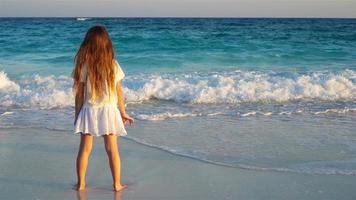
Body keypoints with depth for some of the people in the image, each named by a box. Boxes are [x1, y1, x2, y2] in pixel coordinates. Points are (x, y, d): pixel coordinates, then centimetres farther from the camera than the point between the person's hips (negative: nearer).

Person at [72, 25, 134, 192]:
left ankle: (81, 183, 18)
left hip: (88, 111, 0)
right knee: (112, 149, 9)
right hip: (108, 111, 0)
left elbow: (79, 93, -5)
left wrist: (77, 115, 7)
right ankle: (117, 184, 15)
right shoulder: (112, 64, -6)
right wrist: (123, 113, 9)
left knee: (84, 149, 11)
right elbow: (119, 92, -1)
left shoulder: (83, 64, -8)